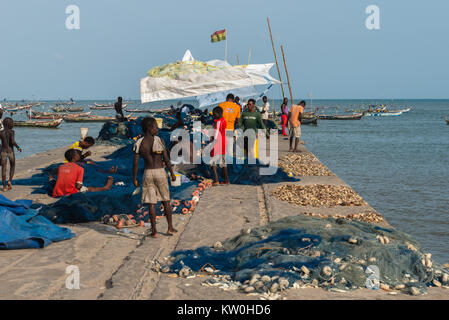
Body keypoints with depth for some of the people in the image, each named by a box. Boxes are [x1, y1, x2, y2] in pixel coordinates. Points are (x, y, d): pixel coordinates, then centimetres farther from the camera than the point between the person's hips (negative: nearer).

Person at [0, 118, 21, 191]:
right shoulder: (11, 132, -10)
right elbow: (13, 141, -22)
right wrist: (18, 147, -6)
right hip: (11, 151, -2)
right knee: (12, 167, 18)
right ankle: (10, 181, -2)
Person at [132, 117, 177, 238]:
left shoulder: (139, 144, -3)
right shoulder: (159, 141, -9)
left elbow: (135, 163, -4)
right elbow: (166, 159, -8)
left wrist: (134, 179, 4)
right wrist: (172, 173, 2)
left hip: (148, 173, 1)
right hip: (160, 172, -1)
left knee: (151, 203, 4)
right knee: (166, 200, 13)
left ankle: (154, 231, 4)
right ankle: (170, 228, 18)